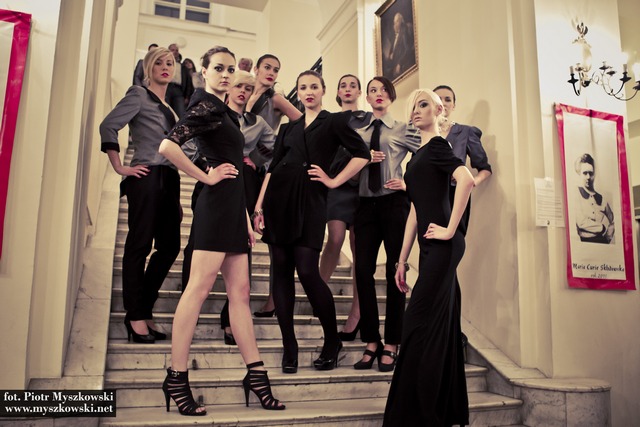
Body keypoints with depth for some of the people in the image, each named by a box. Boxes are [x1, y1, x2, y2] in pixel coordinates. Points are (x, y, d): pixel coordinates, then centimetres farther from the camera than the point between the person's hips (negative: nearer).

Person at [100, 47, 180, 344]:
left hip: (169, 179, 8)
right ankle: (135, 316, 4)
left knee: (169, 246, 6)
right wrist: (120, 168, -13)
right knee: (139, 246, -3)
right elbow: (108, 126, -11)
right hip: (147, 178, -8)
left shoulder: (167, 104, 22)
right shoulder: (139, 95, 0)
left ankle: (143, 311, 17)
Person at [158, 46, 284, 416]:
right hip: (217, 203, -9)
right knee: (200, 288, -9)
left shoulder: (224, 111, 21)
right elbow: (168, 146, -22)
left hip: (233, 207, 9)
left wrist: (247, 219, 17)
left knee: (240, 292, 7)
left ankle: (256, 374, 12)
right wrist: (206, 177, -13)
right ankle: (177, 377, -1)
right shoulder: (206, 107, -5)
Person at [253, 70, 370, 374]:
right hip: (279, 198, 5)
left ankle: (332, 341, 7)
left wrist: (334, 181, -4)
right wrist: (259, 205, 6)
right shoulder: (289, 128, 19)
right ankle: (289, 347, 9)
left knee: (307, 271, -12)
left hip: (310, 200, -4)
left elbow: (361, 155, -2)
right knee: (281, 271, 1)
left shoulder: (334, 122, 7)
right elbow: (273, 167, 14)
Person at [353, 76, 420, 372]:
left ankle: (391, 345, 7)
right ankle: (371, 342, 7)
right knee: (363, 271, -4)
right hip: (366, 203, 3)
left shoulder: (402, 130, 6)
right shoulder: (357, 132, 15)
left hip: (394, 202, -3)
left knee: (395, 272, -2)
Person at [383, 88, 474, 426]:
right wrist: (402, 260, 18)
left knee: (419, 325, -7)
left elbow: (465, 179, -25)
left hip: (442, 246, -9)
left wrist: (450, 230, -21)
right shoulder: (420, 154, 21)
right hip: (431, 247, 9)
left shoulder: (437, 145, -4)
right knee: (440, 327, 11)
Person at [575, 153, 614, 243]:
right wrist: (603, 228, 3)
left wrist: (608, 235, -1)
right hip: (585, 242, -4)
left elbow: (611, 222, 18)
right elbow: (581, 222, -9)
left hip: (603, 243, 5)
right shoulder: (575, 196, -1)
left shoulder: (601, 198, 16)